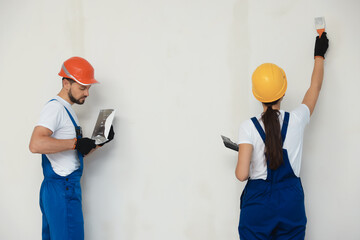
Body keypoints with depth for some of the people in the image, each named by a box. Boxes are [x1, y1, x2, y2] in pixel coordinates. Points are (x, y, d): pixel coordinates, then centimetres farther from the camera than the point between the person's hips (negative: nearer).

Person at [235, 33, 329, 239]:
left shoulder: (249, 127, -10)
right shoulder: (296, 120, -5)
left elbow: (242, 174, -15)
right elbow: (315, 86, 14)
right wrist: (319, 55, 28)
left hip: (258, 202, -1)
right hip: (291, 202, 2)